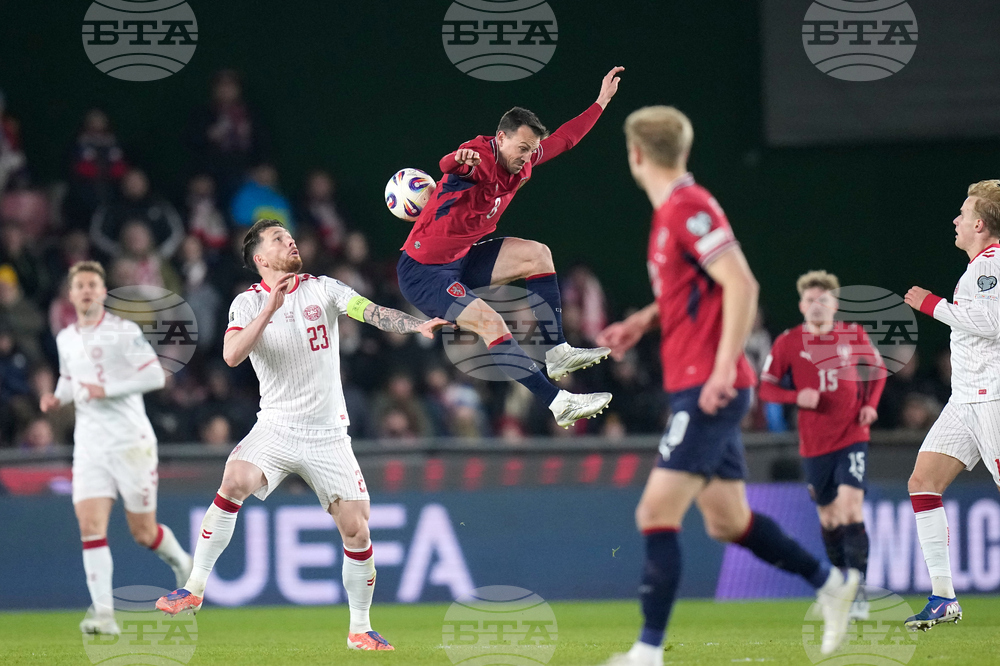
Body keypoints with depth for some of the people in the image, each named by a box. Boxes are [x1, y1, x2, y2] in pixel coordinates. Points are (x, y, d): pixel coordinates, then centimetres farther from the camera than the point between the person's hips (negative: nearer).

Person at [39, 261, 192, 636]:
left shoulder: (124, 331, -7)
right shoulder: (65, 339, 10)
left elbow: (155, 376, -12)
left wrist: (107, 390, -19)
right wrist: (57, 398, 4)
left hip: (131, 442, -4)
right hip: (89, 446, 4)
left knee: (143, 533, 2)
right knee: (90, 526, -13)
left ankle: (181, 563, 36)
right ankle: (104, 614, -15)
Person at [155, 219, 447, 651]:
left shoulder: (323, 289, 3)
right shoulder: (248, 303, 1)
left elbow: (373, 312, -11)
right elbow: (231, 356, -15)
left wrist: (417, 326, -28)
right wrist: (270, 309, -23)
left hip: (328, 436, 1)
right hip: (276, 428, -1)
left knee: (356, 530, -4)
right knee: (236, 482, -29)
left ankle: (360, 629, 15)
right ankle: (195, 589, -19)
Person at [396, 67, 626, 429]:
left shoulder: (522, 162, 0)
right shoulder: (479, 158, -25)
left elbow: (563, 139, 17)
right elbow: (450, 164, -49)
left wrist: (601, 101, 20)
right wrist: (460, 160, -73)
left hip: (462, 260, 9)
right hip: (423, 272, -9)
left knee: (537, 254, 5)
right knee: (491, 323, -23)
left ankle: (556, 352, 6)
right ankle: (559, 404, -26)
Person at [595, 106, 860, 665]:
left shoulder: (688, 209, -15)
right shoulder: (672, 210, 15)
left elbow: (741, 285, -22)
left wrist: (723, 370, -25)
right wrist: (642, 323, 17)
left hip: (708, 391, -10)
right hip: (694, 388, 10)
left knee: (657, 513, -13)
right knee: (727, 521, 15)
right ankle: (832, 583, 27)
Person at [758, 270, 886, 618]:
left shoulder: (854, 335, 0)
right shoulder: (788, 342, -3)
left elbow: (878, 369, 16)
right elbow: (766, 386, 2)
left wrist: (870, 404, 1)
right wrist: (797, 396, -16)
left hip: (852, 437, -1)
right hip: (814, 444, 2)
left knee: (850, 507, -17)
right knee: (828, 516, 9)